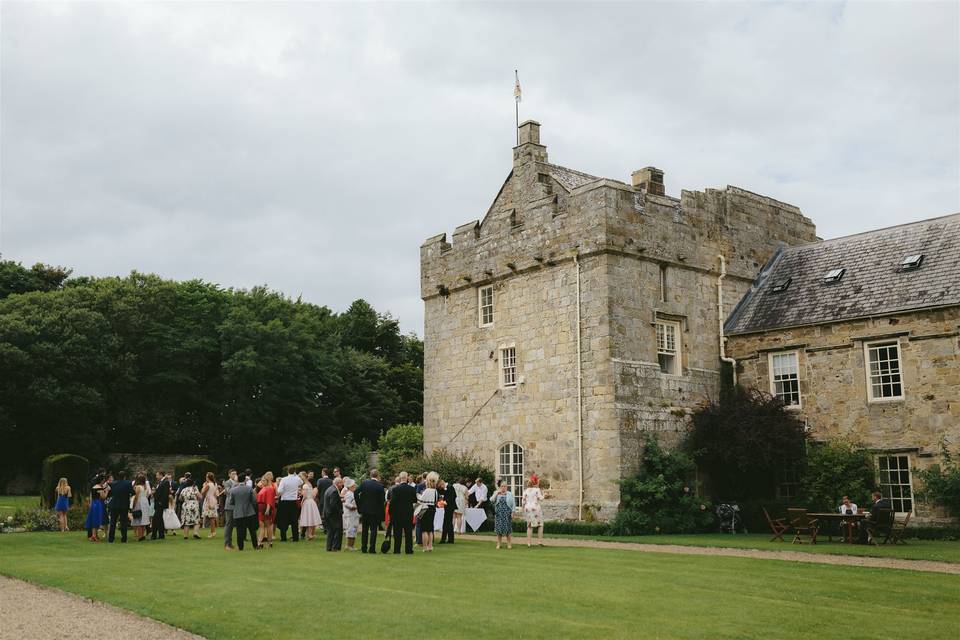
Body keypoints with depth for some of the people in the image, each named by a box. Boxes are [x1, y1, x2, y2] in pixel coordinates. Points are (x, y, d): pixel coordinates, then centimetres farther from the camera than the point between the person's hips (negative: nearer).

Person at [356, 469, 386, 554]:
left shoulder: (364, 483, -3)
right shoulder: (380, 486, -10)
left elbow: (356, 493, -5)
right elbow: (383, 500, -9)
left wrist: (359, 505, 4)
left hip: (364, 510, 3)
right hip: (375, 510, -3)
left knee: (365, 530, 12)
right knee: (373, 529, 3)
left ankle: (363, 548, 13)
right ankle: (372, 548, 0)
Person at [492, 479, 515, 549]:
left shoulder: (510, 494, 4)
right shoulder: (496, 494, 9)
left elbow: (513, 504, 3)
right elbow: (492, 501, -6)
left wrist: (512, 512, -6)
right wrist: (497, 493, -11)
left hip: (507, 514, -2)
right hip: (498, 514, 2)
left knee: (508, 529, -2)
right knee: (499, 529, 2)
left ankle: (509, 544, 6)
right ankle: (498, 544, 10)